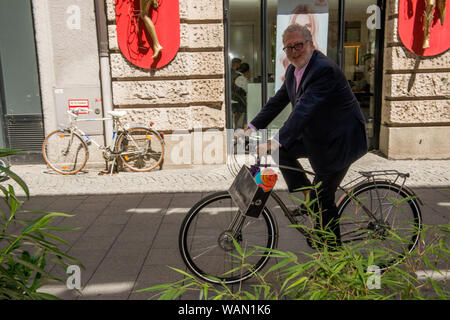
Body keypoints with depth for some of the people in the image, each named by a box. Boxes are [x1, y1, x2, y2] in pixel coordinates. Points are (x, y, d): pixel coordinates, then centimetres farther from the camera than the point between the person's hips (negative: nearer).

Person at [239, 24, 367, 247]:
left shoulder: (325, 69, -25)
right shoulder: (293, 70, 3)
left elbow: (304, 109, -36)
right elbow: (277, 101, 7)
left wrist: (276, 141, -44)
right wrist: (252, 128, -2)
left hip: (340, 140, -9)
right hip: (316, 136, 9)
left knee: (323, 197, -3)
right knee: (282, 150, 3)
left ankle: (333, 247, 17)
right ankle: (309, 196, 17)